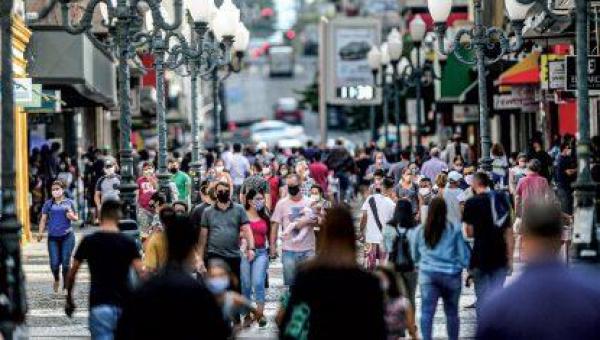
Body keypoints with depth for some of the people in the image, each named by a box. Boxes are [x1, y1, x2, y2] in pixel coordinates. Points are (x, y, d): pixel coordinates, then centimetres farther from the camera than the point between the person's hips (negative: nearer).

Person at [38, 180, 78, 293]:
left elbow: (76, 217, 17)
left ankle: (65, 286, 9)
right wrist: (40, 232, -5)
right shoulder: (48, 204, 8)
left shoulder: (69, 202, 9)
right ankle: (56, 279, 25)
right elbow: (43, 219, 6)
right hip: (53, 237, 0)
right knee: (54, 263, -6)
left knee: (66, 262, -5)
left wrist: (72, 216, -6)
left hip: (67, 236, 0)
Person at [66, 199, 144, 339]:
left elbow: (72, 273, 4)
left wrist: (69, 300, 17)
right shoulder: (128, 243, 1)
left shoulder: (89, 241, 1)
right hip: (124, 304, 2)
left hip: (99, 305, -2)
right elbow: (141, 273, -8)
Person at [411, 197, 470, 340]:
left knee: (427, 311, -2)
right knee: (451, 312, 12)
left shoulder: (420, 231, 1)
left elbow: (414, 256, 12)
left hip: (428, 274, 1)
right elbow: (463, 255, -1)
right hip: (451, 275, -1)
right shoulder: (454, 230, -6)